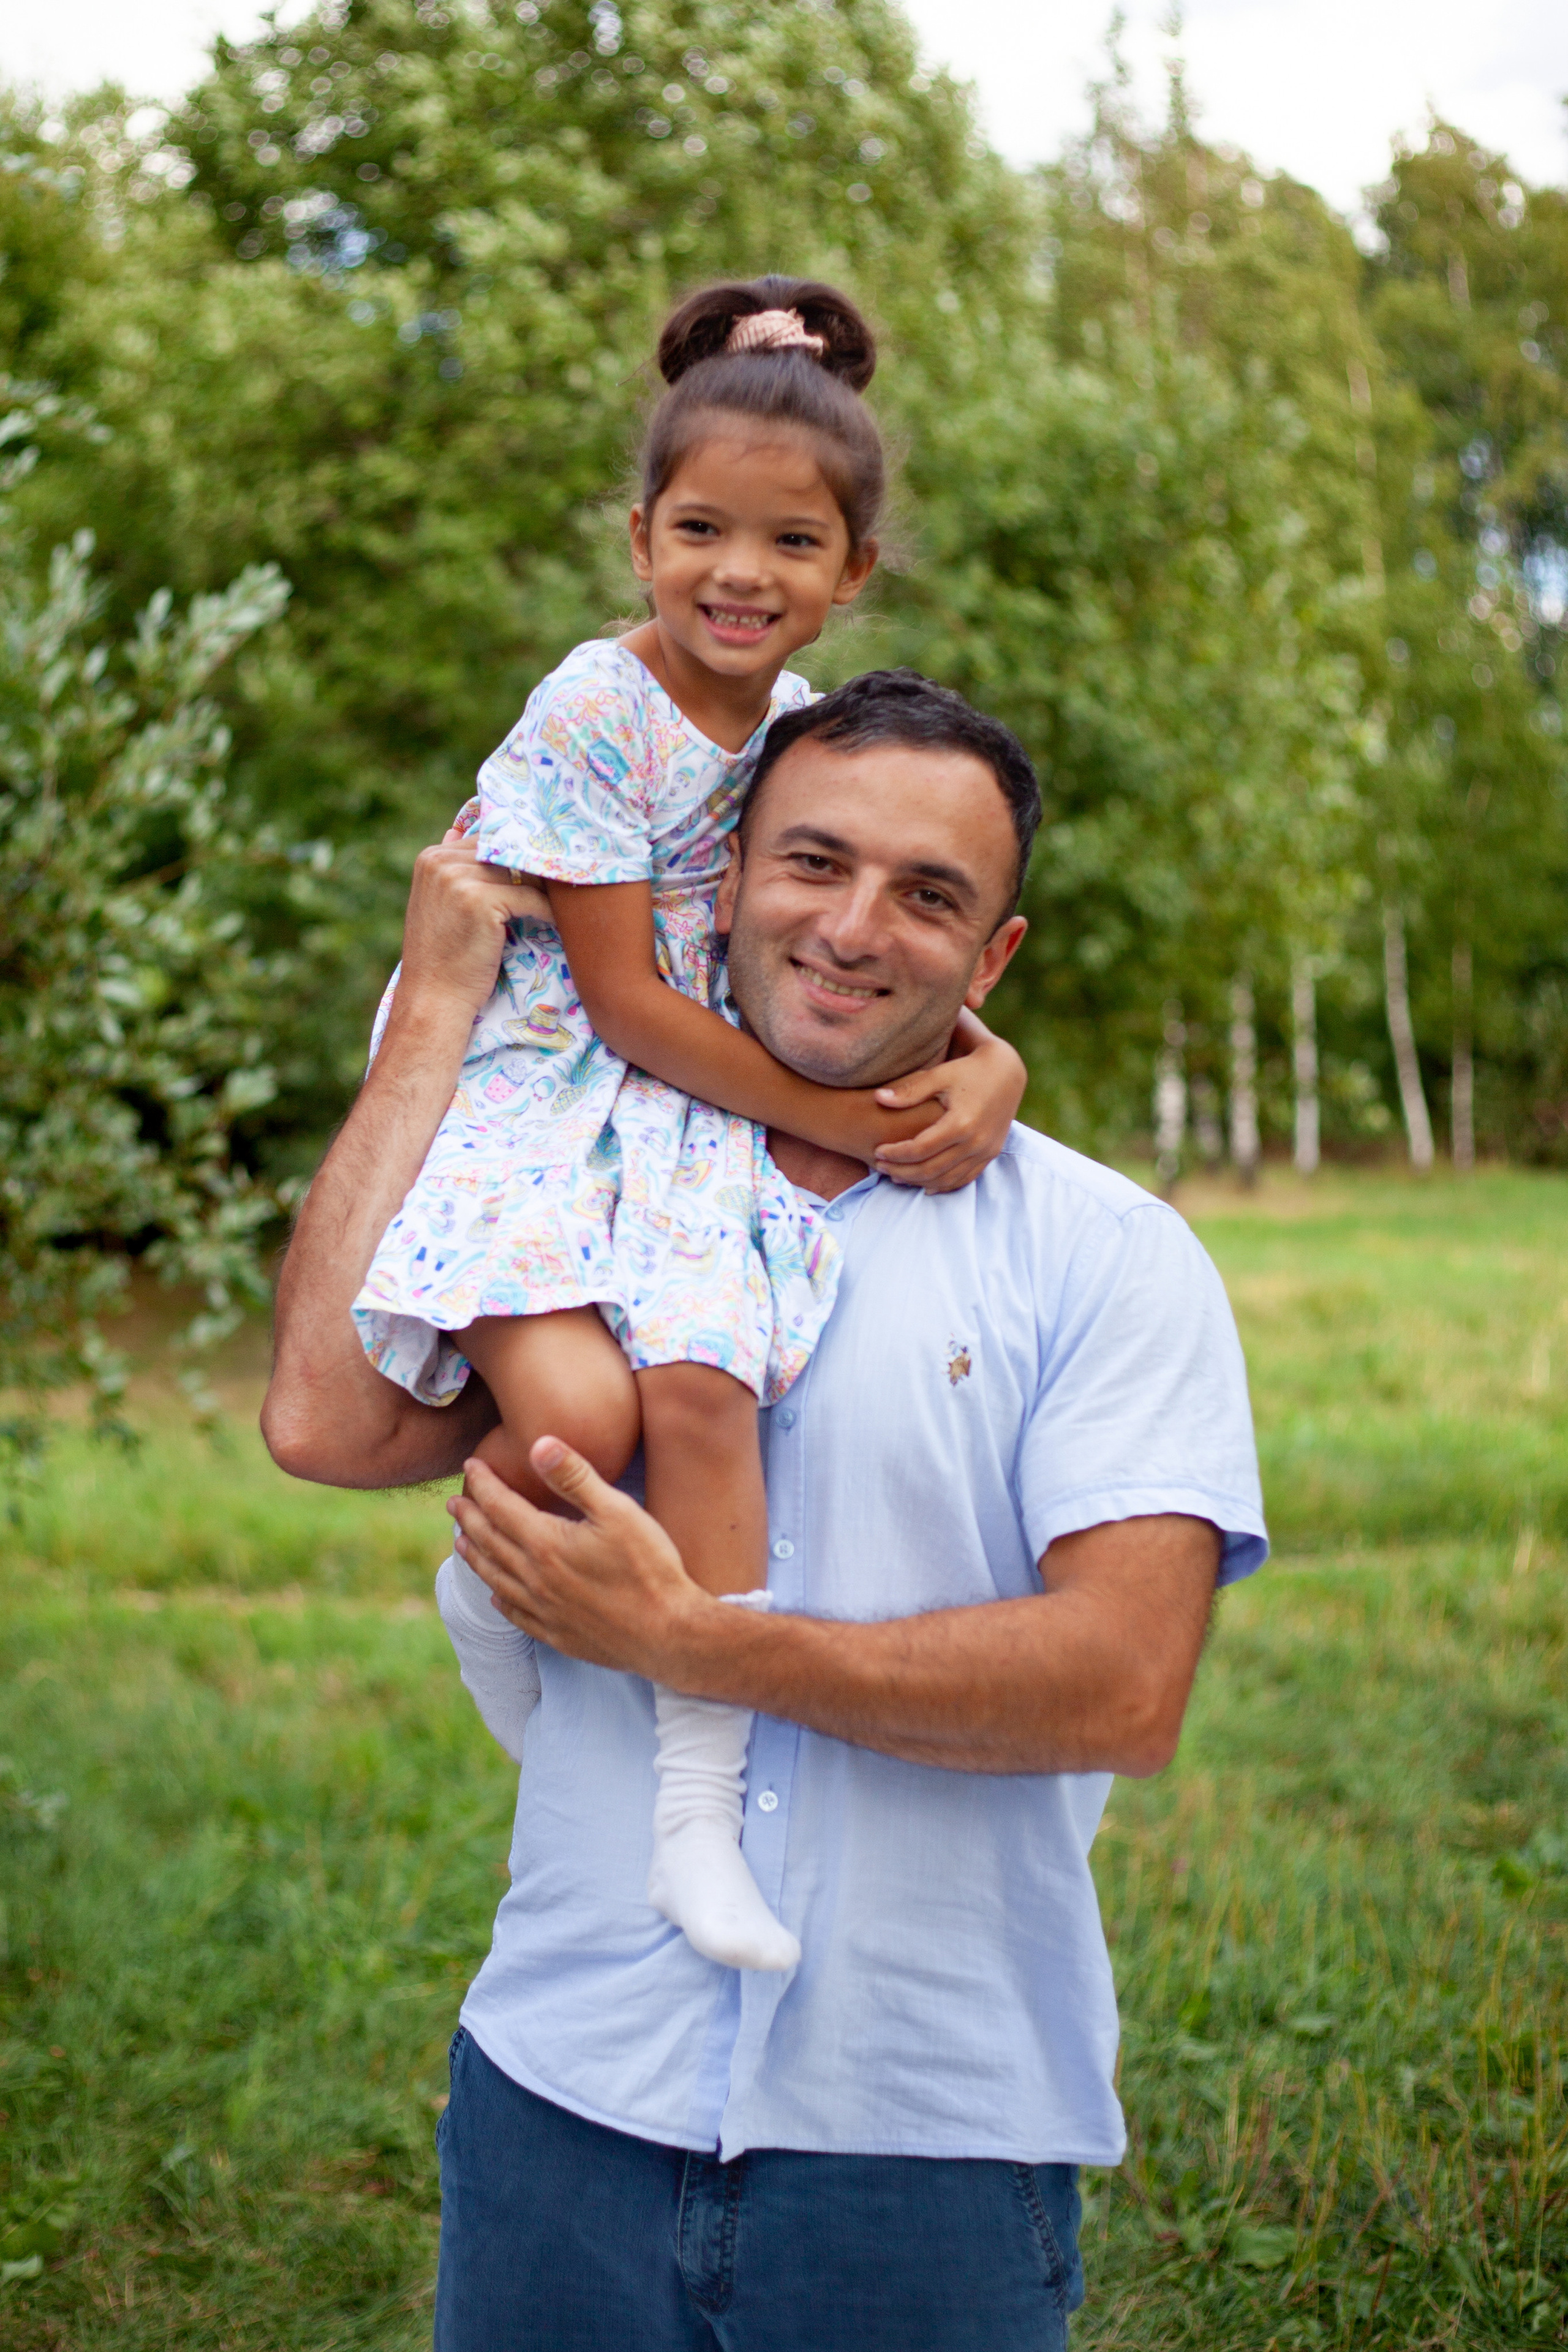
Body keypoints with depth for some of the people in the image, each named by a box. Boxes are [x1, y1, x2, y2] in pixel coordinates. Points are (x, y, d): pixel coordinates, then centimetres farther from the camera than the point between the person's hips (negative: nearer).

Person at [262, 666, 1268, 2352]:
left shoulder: (1108, 1255, -5)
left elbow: (1124, 1687, -15)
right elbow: (329, 1421, -13)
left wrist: (678, 1639, -17)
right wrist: (441, 1002, -6)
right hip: (564, 2093, 2)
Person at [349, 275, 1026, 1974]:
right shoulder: (591, 714, -12)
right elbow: (627, 1001, -14)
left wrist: (989, 1061, -5)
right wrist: (844, 1121, -14)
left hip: (704, 1121, 4)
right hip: (546, 1096, -4)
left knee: (702, 1385, -23)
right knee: (577, 1415, -29)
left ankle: (699, 1809, -13)